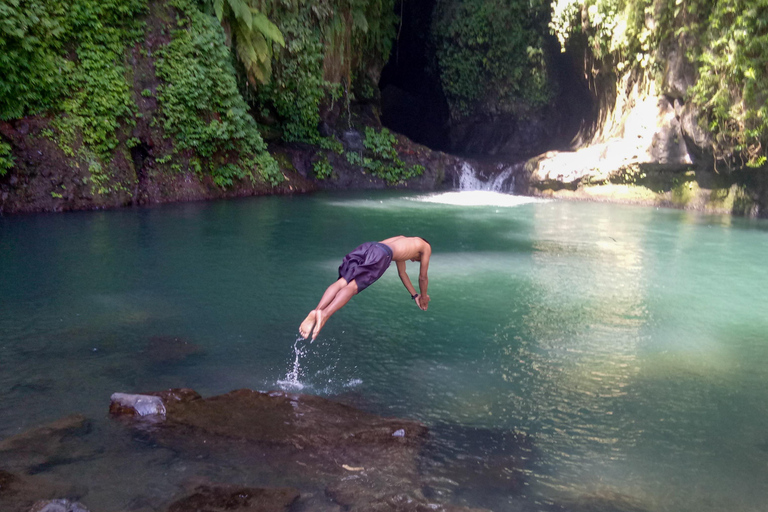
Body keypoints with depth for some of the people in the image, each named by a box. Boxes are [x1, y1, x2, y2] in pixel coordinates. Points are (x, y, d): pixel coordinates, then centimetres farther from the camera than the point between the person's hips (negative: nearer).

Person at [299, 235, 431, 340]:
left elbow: (402, 273, 54)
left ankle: (316, 311, -33)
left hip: (367, 246, 6)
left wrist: (415, 295, 61)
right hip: (382, 254, -6)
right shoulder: (426, 247, 31)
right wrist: (424, 297, 50)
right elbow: (423, 277, 34)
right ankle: (324, 314, -40)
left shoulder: (402, 242, 47)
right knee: (352, 286, -19)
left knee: (342, 283, -10)